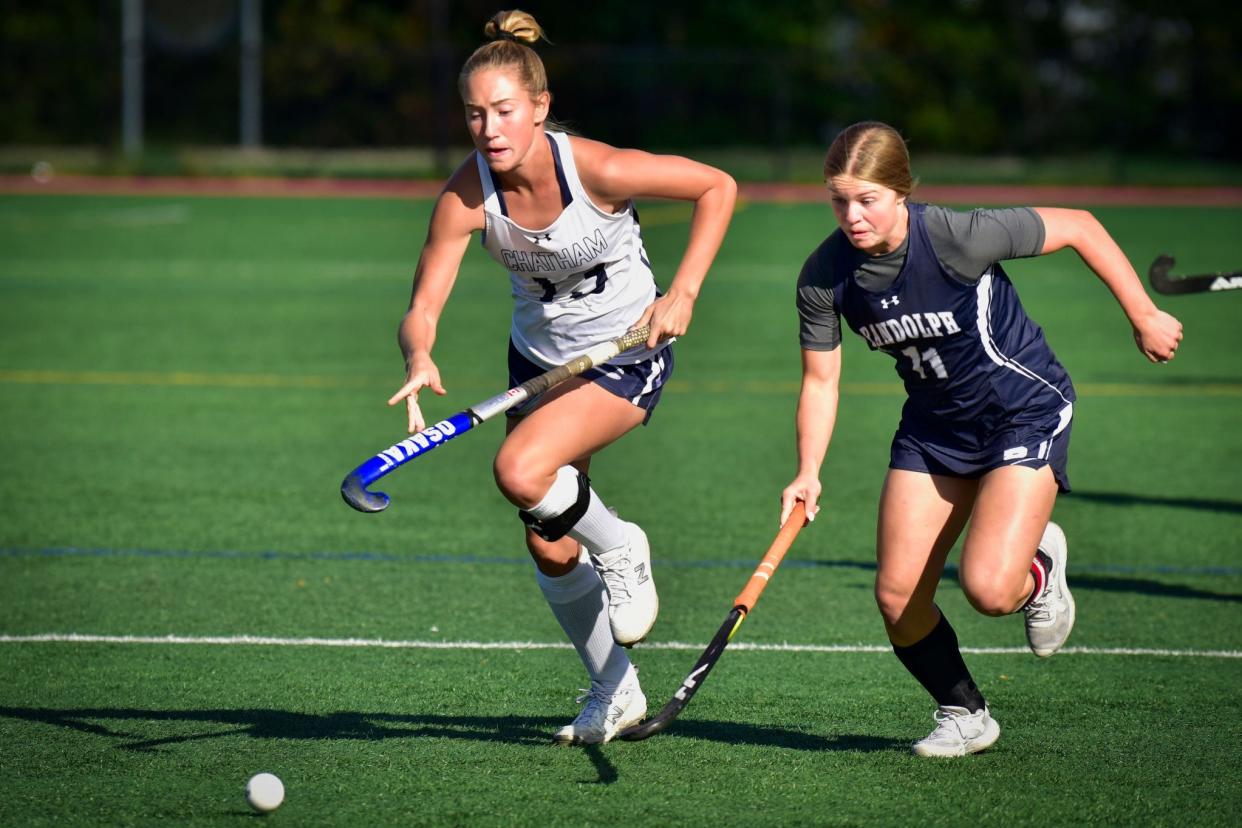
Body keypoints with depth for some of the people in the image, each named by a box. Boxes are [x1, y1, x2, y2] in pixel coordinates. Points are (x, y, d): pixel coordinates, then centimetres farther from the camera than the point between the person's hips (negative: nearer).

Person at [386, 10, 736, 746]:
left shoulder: (598, 170, -28)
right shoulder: (466, 196, -20)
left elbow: (717, 186, -15)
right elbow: (423, 309, -22)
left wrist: (684, 292, -21)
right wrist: (420, 360, -45)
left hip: (627, 356, -5)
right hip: (540, 356, 5)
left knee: (521, 470, -29)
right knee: (551, 549, 9)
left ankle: (620, 548, 2)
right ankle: (617, 694, 32)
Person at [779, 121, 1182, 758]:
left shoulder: (959, 238, -28)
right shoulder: (824, 277, -14)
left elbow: (1078, 227, -15)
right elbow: (820, 378, -2)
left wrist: (1143, 316, -8)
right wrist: (809, 473, -15)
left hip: (1026, 412, -5)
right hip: (934, 427, 5)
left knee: (987, 588, -21)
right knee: (898, 597, -2)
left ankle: (1038, 567, 17)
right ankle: (964, 716, 23)